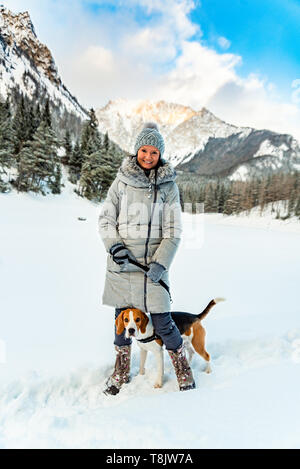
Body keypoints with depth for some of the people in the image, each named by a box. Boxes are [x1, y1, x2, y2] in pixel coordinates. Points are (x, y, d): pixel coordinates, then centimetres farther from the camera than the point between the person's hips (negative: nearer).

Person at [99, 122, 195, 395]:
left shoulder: (168, 186, -1)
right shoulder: (122, 181, 2)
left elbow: (173, 231, -2)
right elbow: (106, 219, 6)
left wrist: (160, 263, -13)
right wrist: (114, 246, -11)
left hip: (154, 264, -2)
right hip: (122, 263, 2)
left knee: (162, 323, 1)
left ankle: (183, 369, 28)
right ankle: (122, 372, 35)